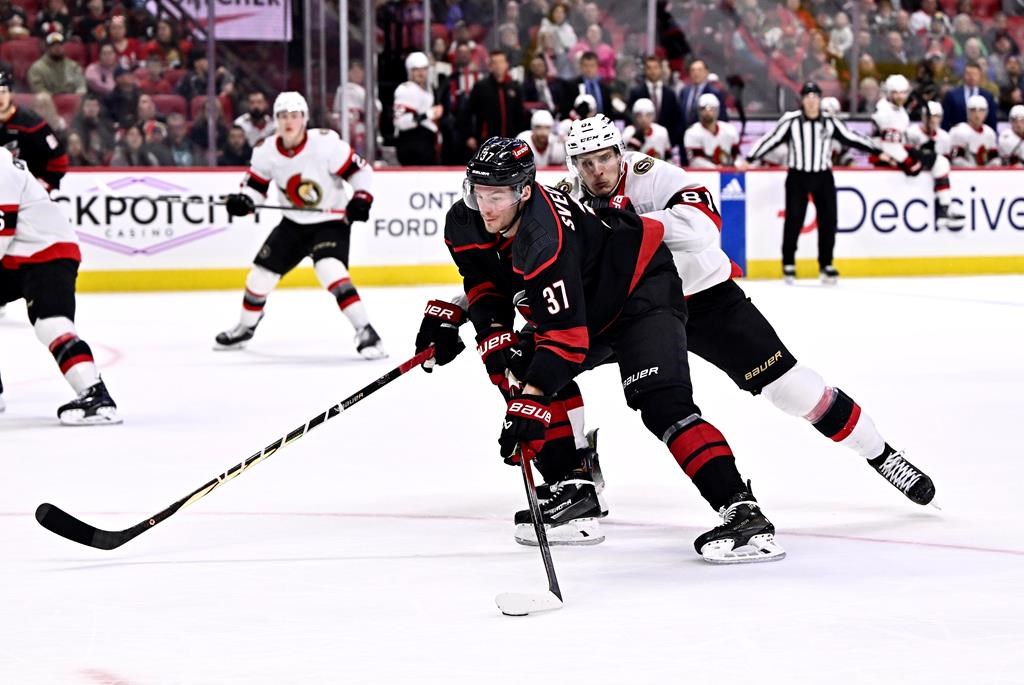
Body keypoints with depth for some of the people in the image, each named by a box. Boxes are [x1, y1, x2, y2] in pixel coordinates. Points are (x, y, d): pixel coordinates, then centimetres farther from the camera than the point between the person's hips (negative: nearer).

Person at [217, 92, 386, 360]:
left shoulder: (325, 143, -23)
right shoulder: (267, 151, -8)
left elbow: (360, 170, -15)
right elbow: (255, 184, 5)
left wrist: (361, 198, -30)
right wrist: (243, 201, -15)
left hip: (330, 221, -6)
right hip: (294, 223, 6)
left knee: (330, 271, -30)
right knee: (260, 274, 9)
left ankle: (366, 333, -27)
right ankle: (245, 327, 37)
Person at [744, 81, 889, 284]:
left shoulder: (830, 122, 2)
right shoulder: (791, 121, -8)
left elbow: (852, 138, 7)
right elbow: (771, 139, -9)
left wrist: (878, 152, 8)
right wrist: (750, 159, -15)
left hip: (823, 177, 3)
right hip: (798, 176, -3)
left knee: (828, 220, 1)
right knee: (794, 220, -4)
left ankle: (826, 265, 13)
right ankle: (788, 264, 8)